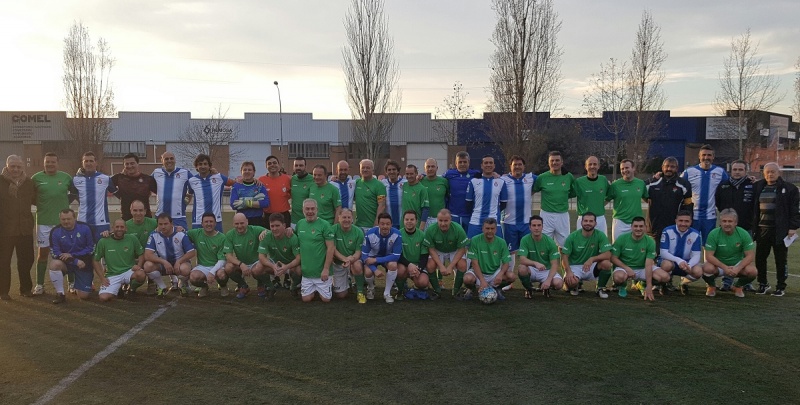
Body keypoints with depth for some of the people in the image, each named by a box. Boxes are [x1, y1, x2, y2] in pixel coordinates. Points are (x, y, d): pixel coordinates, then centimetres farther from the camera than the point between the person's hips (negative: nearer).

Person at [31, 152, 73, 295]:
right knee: (43, 252, 5)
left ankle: (72, 283, 15)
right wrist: (41, 205, -1)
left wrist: (65, 202, 4)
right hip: (43, 222, -1)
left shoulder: (66, 177, 2)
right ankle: (40, 285, 15)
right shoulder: (36, 178, 0)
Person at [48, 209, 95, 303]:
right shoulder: (55, 232, -10)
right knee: (54, 263, -35)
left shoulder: (85, 228, -11)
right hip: (66, 263, 1)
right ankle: (60, 294, -18)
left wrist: (72, 255, -17)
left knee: (84, 296, -6)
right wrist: (75, 261, -22)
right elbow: (56, 253, -12)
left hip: (84, 264, -1)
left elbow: (91, 248, -8)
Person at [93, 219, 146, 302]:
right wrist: (102, 278, -4)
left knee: (140, 274, -35)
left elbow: (141, 254, 8)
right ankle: (119, 288, 14)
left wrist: (139, 265, -13)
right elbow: (95, 261, 4)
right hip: (112, 275, 0)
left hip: (129, 271, 0)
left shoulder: (132, 239, -1)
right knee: (104, 297, -22)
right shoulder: (103, 241, -3)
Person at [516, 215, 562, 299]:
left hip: (546, 271, 0)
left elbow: (554, 264, -14)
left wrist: (548, 280, -31)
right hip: (531, 270, 0)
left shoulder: (550, 242, -11)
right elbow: (522, 259, -23)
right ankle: (529, 289, -2)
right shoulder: (525, 240, -12)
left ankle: (546, 287, 9)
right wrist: (535, 263, -43)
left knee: (558, 283, -30)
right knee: (521, 268, -34)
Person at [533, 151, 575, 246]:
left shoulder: (568, 177, 2)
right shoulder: (542, 177, -3)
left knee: (564, 244, 10)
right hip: (546, 215, -2)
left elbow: (573, 193, 15)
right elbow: (532, 191, 6)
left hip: (563, 215, 2)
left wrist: (563, 196, 5)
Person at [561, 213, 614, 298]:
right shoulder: (572, 236, -7)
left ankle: (600, 288, -2)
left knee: (607, 263, -30)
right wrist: (568, 271, -23)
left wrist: (592, 259, -33)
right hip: (575, 266, -1)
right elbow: (564, 256, -6)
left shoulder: (600, 235, -8)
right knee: (571, 282, -33)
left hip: (592, 267, 1)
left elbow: (608, 255, -17)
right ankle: (577, 285, 9)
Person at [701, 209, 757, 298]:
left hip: (737, 264, 2)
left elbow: (750, 255, -12)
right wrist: (724, 267, -30)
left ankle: (738, 286, 7)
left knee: (752, 271, -27)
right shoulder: (713, 234, -16)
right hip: (718, 264, -2)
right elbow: (709, 256, -18)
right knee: (707, 268, -35)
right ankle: (712, 286, 2)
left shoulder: (744, 234, -11)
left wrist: (738, 268, -27)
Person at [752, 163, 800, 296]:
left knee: (781, 260, 5)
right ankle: (762, 284, 22)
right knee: (760, 258, 7)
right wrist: (753, 226, 5)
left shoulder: (789, 188, -2)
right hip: (762, 229, 4)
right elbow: (753, 208, 12)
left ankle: (781, 287, 15)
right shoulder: (757, 187, 9)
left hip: (780, 230, -4)